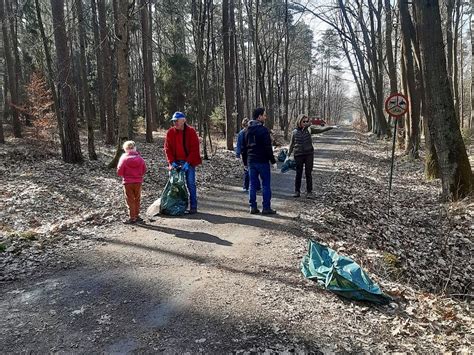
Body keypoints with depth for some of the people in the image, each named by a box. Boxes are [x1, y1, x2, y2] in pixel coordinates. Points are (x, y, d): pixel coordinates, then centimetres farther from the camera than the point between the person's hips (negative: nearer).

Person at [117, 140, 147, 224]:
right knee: (137, 199, 16)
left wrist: (125, 175, 9)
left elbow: (119, 172, -10)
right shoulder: (140, 158, -2)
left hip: (128, 182, -3)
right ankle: (137, 216, 24)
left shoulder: (124, 158, -12)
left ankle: (132, 218, 8)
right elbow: (144, 170, 3)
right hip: (138, 182, 3)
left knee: (130, 200, 4)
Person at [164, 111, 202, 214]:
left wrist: (188, 162, -17)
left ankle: (193, 207, 4)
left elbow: (194, 148, -10)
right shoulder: (170, 132, 2)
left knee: (191, 184, -2)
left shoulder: (191, 131, -7)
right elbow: (167, 148, 3)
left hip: (189, 162, -3)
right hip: (176, 162, 4)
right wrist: (172, 162, -10)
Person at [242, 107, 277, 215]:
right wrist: (273, 161, -8)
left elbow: (244, 147, 14)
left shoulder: (248, 130, 11)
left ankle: (253, 207, 12)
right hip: (262, 161, -6)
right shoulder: (263, 130, -11)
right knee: (266, 184, 1)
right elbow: (268, 147, -15)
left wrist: (245, 161, 20)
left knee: (252, 184, 10)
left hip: (251, 161, 6)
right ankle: (266, 208, 3)